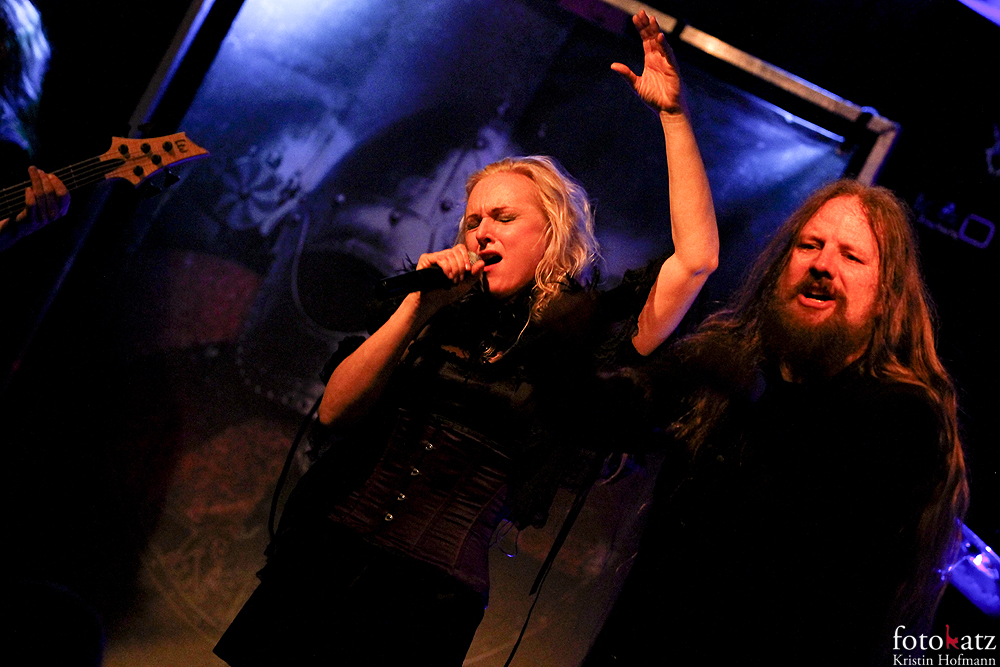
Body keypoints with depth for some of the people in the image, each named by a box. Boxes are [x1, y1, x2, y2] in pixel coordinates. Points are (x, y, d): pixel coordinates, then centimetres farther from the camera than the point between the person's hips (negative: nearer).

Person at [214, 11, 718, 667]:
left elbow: (696, 257, -13)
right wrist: (415, 305, -8)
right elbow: (336, 412, 1)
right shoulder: (446, 314, 9)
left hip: (430, 601, -3)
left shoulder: (582, 336, -1)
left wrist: (673, 113, -12)